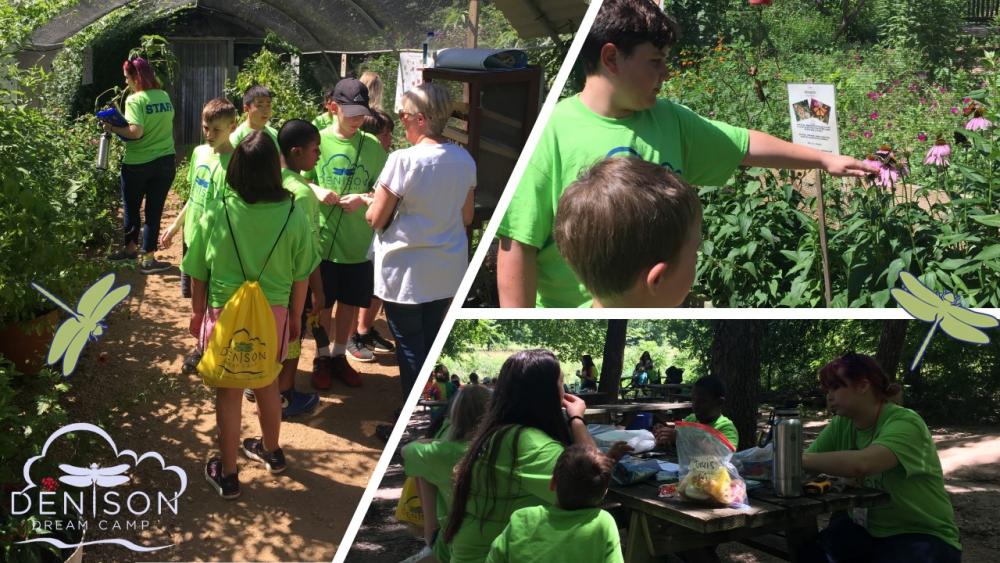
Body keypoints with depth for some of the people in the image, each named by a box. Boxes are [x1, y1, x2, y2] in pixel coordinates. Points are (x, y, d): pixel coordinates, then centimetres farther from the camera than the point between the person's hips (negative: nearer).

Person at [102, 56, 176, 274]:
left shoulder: (135, 99, -15)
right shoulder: (164, 96, 4)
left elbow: (135, 132, -24)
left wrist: (113, 128, -11)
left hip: (138, 164, -4)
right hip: (165, 162, 4)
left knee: (131, 208, 17)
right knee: (154, 210, 6)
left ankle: (130, 247, 33)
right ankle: (148, 258, 7)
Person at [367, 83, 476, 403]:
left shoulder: (404, 160, -19)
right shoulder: (464, 160, 0)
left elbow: (376, 219, -13)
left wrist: (370, 204, 8)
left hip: (406, 273, -6)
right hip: (448, 271, 6)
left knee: (410, 349, 7)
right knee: (432, 344, 19)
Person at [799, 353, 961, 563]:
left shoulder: (905, 423, -20)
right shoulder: (842, 425, 2)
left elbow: (861, 464, -37)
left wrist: (797, 459, -28)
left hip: (922, 536, -5)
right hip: (866, 529, 5)